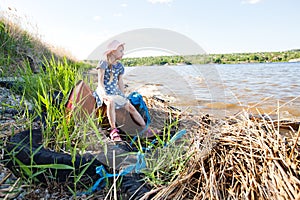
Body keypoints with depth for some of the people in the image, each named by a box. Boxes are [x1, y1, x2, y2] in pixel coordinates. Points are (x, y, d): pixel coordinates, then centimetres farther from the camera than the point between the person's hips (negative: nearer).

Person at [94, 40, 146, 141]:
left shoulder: (120, 66, 8)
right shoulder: (104, 63, -10)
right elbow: (100, 82, -15)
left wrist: (124, 96, 11)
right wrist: (104, 95, -29)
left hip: (115, 91, 6)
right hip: (104, 91, -6)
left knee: (131, 107, -3)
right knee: (111, 103, -39)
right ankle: (113, 130, -30)